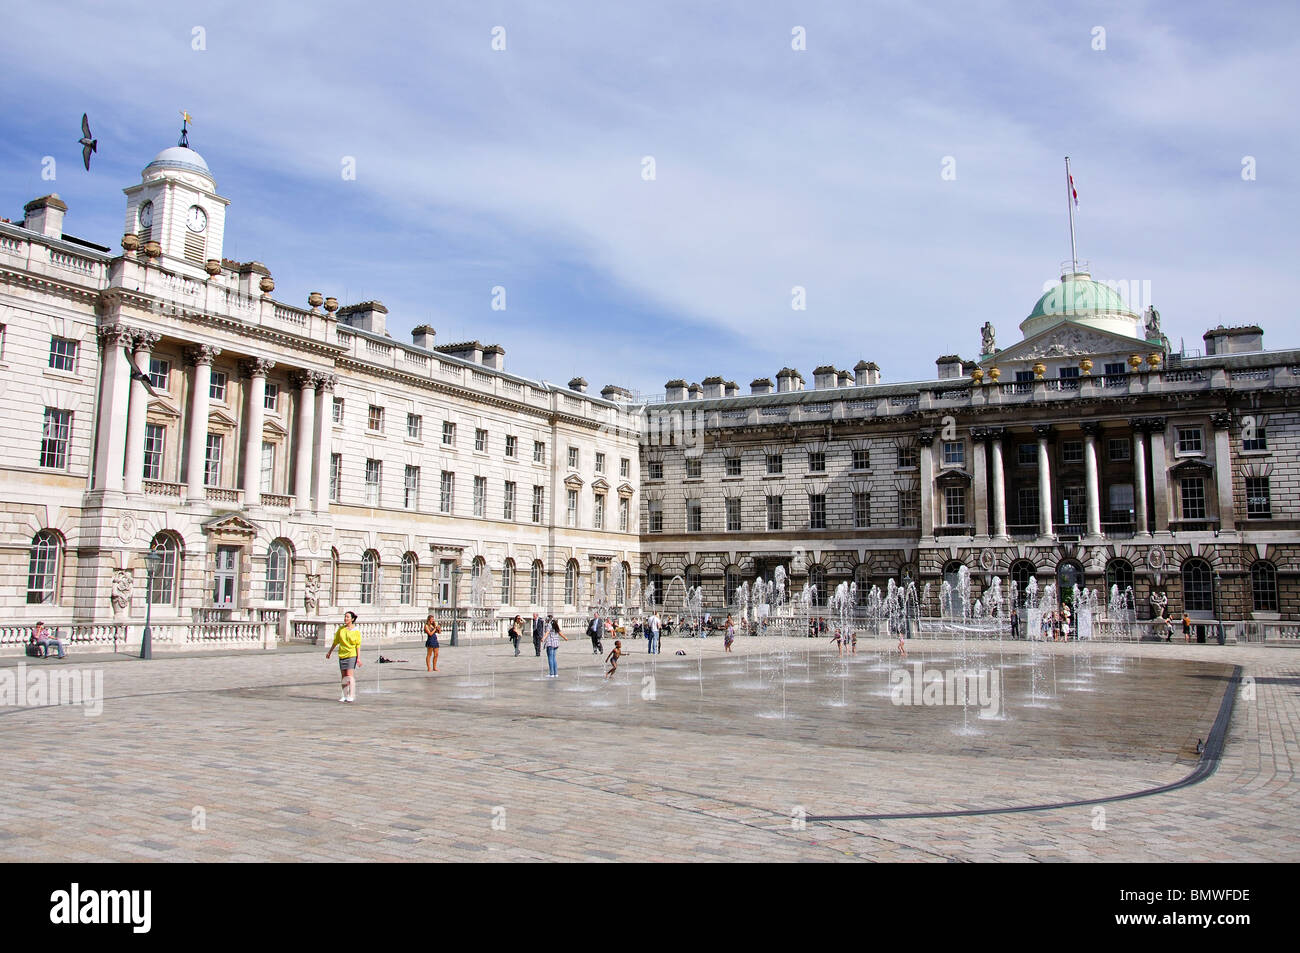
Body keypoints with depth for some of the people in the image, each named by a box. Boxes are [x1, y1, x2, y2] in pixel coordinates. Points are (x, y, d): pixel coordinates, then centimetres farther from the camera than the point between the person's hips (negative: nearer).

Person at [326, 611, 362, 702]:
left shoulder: (356, 631, -4)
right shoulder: (340, 629, 6)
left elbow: (358, 646, -5)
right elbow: (336, 642, 17)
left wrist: (359, 658, -10)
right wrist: (330, 651, 21)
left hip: (352, 655, -4)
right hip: (342, 654, 4)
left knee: (350, 675, -12)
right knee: (344, 676, 8)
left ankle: (351, 695, -11)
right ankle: (345, 695, 16)